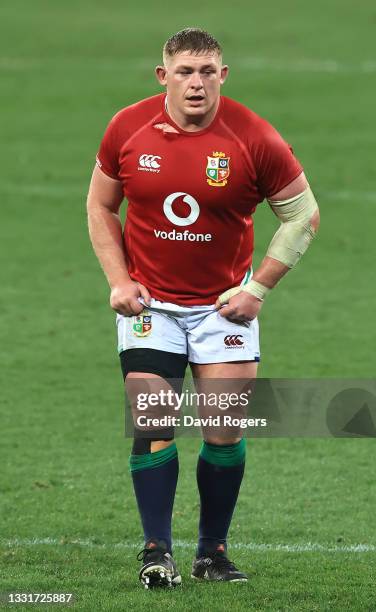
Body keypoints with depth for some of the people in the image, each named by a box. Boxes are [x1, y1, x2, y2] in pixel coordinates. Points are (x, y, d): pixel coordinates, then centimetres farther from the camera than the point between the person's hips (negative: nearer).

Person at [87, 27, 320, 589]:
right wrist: (118, 280, -1)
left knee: (226, 428, -4)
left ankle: (213, 550, 9)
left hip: (224, 304, 0)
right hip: (148, 301, 1)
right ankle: (157, 551, 0)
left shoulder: (254, 139, -12)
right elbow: (101, 206, 9)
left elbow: (303, 214, -1)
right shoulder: (127, 130, -6)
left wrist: (258, 287, -6)